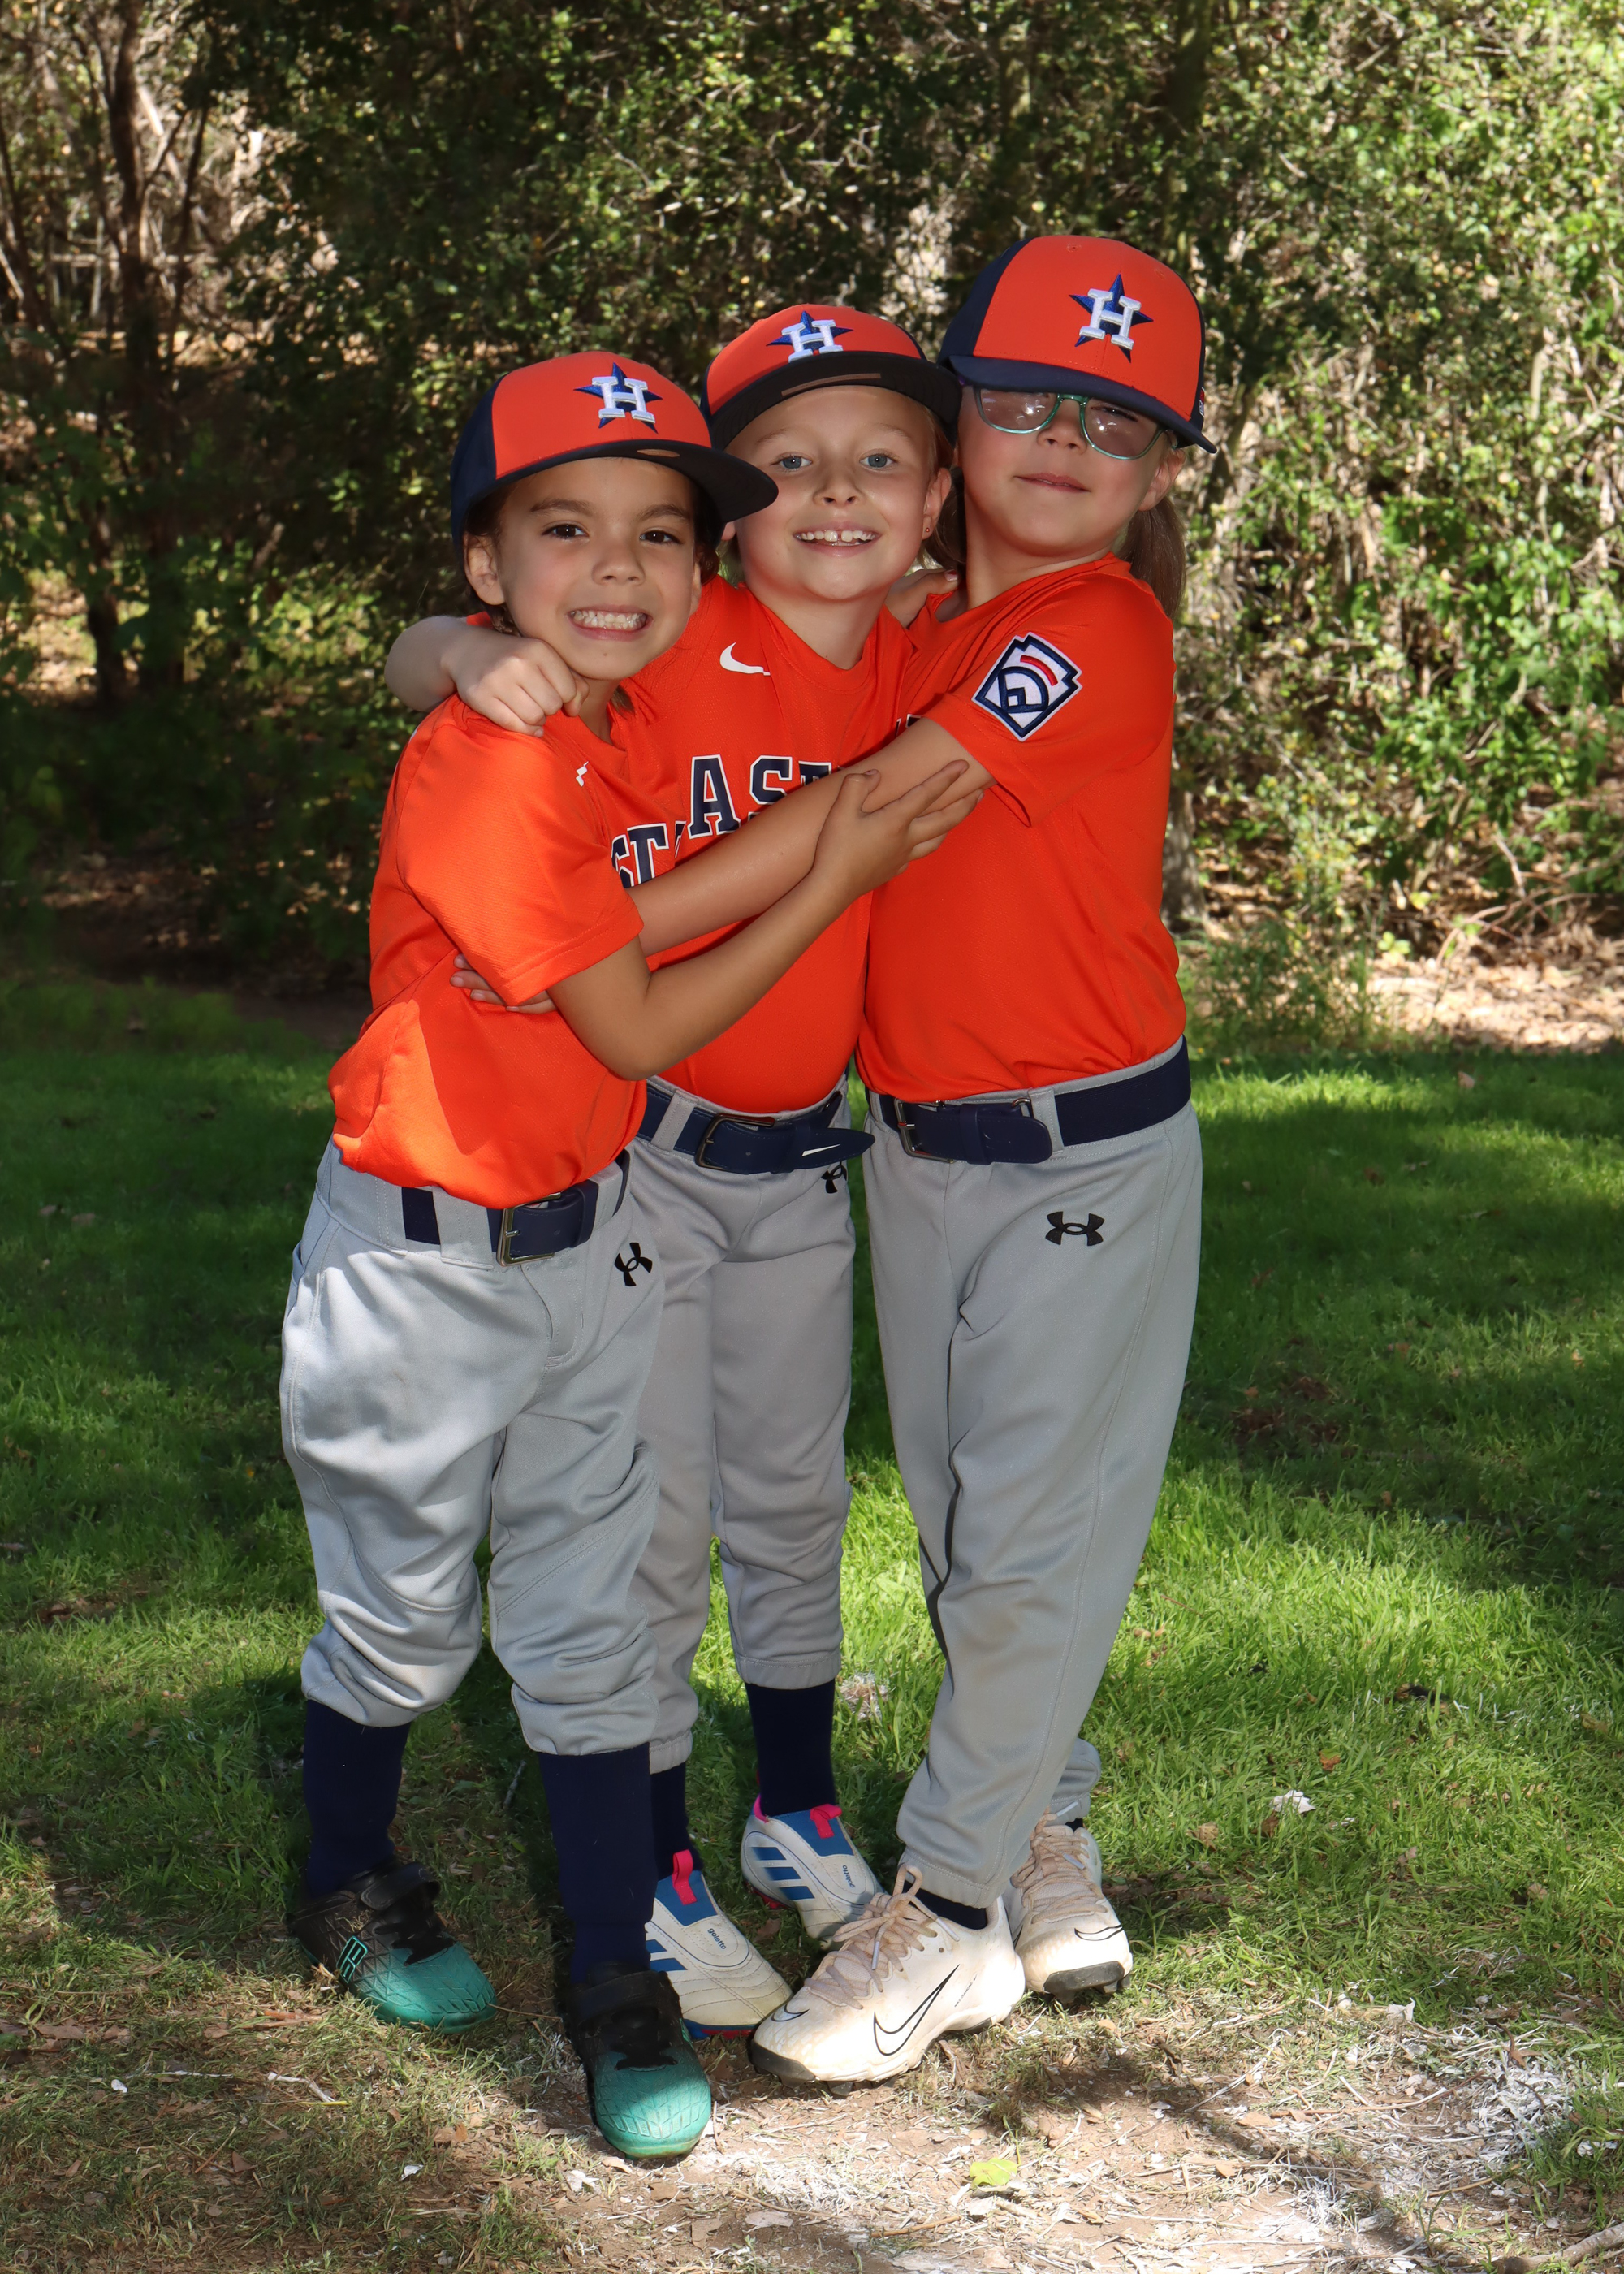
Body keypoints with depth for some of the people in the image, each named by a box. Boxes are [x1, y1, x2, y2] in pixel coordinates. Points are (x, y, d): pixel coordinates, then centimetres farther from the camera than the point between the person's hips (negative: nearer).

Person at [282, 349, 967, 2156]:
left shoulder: (635, 735, 3)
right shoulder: (481, 767, -23)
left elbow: (627, 919, -7)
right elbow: (637, 1028, -21)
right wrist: (833, 877, -16)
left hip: (588, 1236, 6)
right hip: (423, 1258, -6)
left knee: (590, 1626, 9)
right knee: (402, 1618, 13)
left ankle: (616, 1984, 20)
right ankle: (352, 1889, 39)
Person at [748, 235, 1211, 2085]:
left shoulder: (1094, 632, -16)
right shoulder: (924, 635, 9)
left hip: (1086, 1149, -8)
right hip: (914, 1142, 8)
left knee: (1033, 1535, -1)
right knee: (961, 1524, 14)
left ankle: (950, 1912, 11)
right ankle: (1047, 1853, 29)